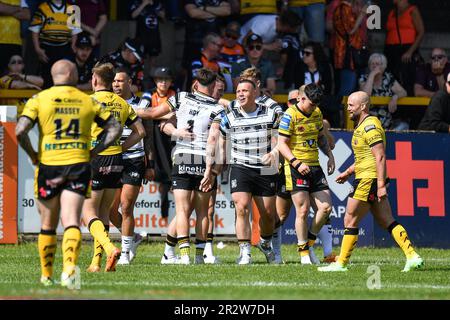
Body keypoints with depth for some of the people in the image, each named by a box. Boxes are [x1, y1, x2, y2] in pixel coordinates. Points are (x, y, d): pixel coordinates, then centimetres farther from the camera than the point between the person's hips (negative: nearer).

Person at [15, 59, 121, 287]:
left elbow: (20, 131, -12)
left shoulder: (39, 99, 0)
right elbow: (114, 129, 8)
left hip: (48, 166, 0)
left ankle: (46, 275, 20)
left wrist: (32, 155, 2)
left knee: (48, 225, 13)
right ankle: (69, 268, -29)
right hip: (79, 166, 0)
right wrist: (93, 152, 10)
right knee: (71, 223, -7)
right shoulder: (88, 101, 7)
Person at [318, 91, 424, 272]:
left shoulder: (370, 126, -15)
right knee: (387, 222, 7)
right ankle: (412, 256, 2)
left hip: (369, 181, -10)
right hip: (367, 180, 10)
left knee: (350, 221, -3)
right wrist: (348, 172, 27)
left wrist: (381, 185, -24)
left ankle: (341, 263, 3)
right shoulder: (362, 126, 18)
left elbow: (380, 157, -21)